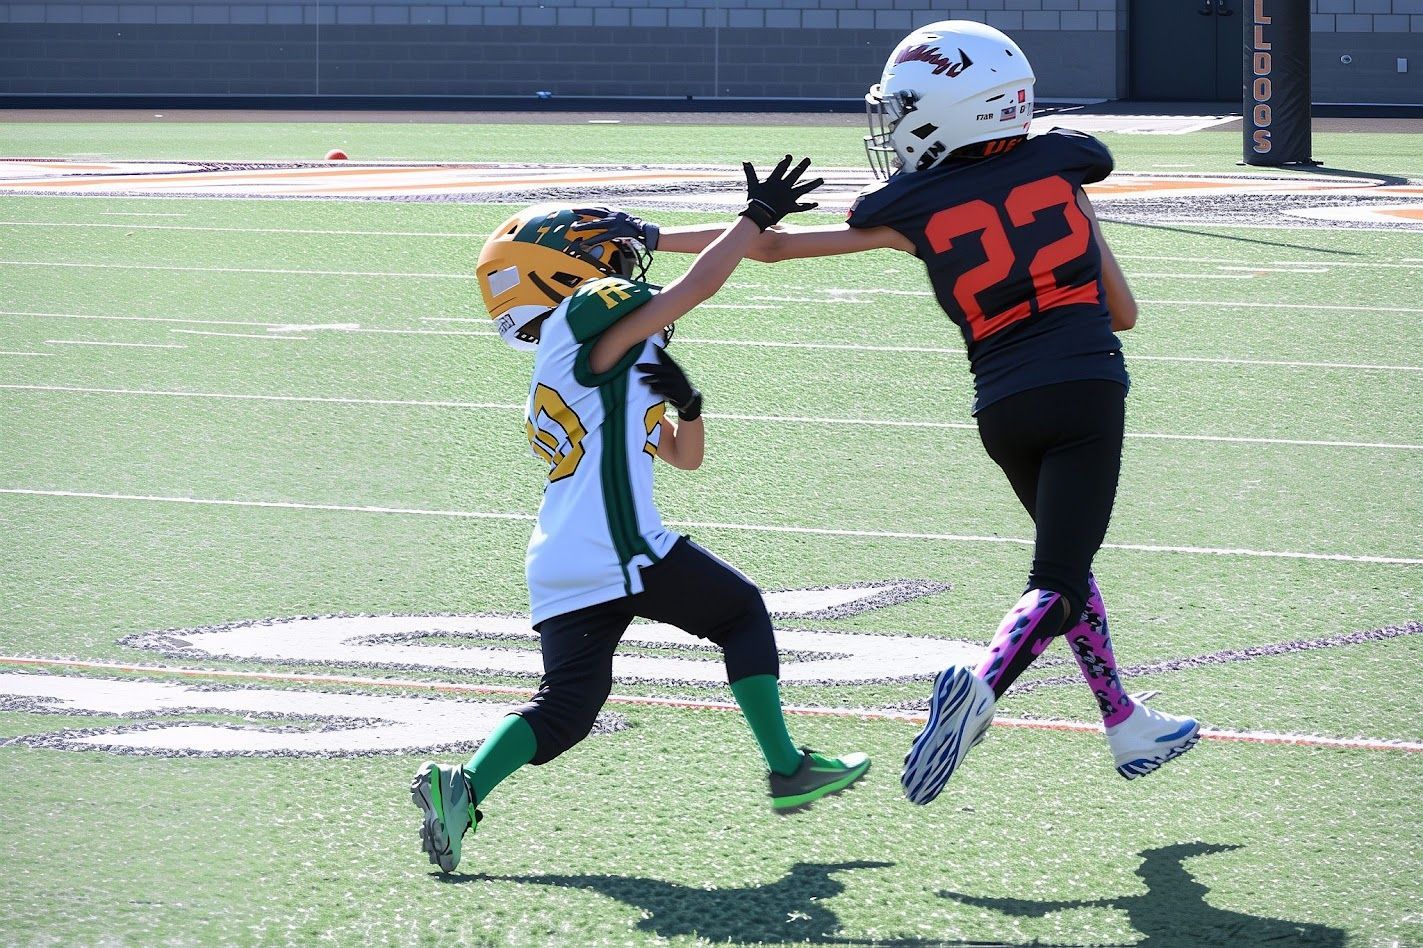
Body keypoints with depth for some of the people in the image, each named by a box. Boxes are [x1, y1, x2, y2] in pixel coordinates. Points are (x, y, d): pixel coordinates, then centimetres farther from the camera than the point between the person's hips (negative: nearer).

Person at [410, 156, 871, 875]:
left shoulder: (615, 372, 27)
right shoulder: (589, 318, -1)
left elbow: (683, 456, 29)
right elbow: (700, 282, -8)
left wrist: (685, 403, 9)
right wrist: (759, 215, 1)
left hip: (557, 570, 8)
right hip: (617, 552, -8)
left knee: (565, 707, 3)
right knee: (742, 613, 9)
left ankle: (462, 788, -14)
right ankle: (786, 769, 10)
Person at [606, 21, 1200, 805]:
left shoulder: (915, 212, 2)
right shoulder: (1058, 170, 7)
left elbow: (774, 244, 9)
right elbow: (1123, 312, 12)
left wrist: (655, 240, 19)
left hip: (1004, 408, 1)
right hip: (1088, 388, -1)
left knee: (1066, 559, 22)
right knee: (1056, 581, -5)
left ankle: (1129, 727, 27)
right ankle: (982, 684, -32)